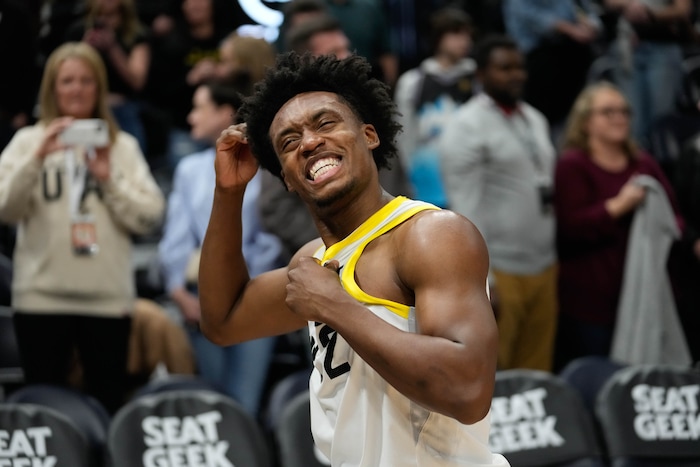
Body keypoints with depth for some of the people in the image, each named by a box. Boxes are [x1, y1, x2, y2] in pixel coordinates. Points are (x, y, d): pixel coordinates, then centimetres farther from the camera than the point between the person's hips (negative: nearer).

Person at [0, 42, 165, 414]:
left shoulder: (123, 146, 10)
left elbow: (151, 217, 2)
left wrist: (109, 179, -9)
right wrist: (36, 158, -18)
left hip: (108, 297, 1)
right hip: (42, 296, -1)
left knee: (108, 403, 4)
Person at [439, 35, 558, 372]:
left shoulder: (535, 120, 15)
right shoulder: (466, 127, -9)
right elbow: (466, 210, -13)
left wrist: (552, 256, 12)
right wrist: (481, 281, -17)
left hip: (544, 266, 7)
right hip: (498, 269, -7)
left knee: (537, 375, 7)